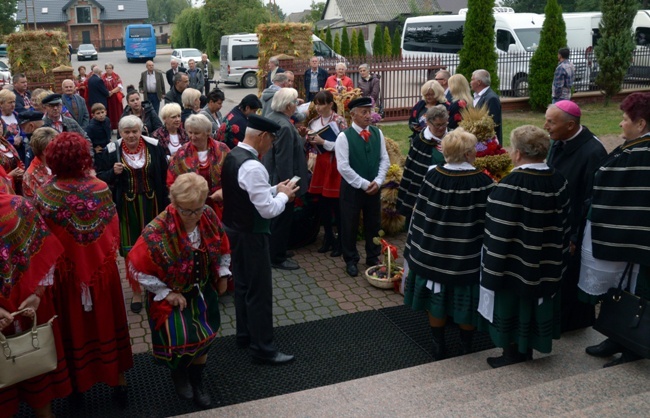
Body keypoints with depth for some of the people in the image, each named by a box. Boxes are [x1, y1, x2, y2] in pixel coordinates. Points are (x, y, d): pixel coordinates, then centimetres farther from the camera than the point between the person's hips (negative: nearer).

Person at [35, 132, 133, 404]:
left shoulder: (45, 194, -15)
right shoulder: (99, 188, -14)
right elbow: (114, 230, -9)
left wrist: (55, 259, 7)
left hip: (67, 272, 0)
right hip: (101, 268, 0)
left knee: (75, 325, 17)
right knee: (106, 322, 16)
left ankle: (78, 382, 33)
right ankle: (117, 379, 27)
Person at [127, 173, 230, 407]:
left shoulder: (209, 217, -16)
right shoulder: (157, 232, -30)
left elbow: (222, 246, 5)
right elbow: (136, 267, -21)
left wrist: (223, 274, 3)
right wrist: (166, 292, -17)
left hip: (203, 290, 4)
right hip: (172, 295, -4)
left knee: (205, 337, 12)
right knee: (181, 340, -12)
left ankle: (196, 379, 41)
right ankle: (178, 373, 25)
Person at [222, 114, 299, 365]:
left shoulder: (233, 156, 5)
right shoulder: (252, 167, -26)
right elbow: (268, 210, -25)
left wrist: (275, 189, 7)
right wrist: (284, 195, -8)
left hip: (234, 229, 10)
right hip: (250, 235, -10)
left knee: (242, 285, 20)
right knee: (259, 291, 0)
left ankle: (245, 335, 34)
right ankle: (263, 349, 10)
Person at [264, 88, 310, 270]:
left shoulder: (271, 118, 4)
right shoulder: (285, 126, -26)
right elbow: (284, 160, -26)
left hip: (272, 178, 10)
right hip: (283, 180, -10)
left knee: (276, 218, 22)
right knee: (282, 219, 4)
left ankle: (274, 251, 37)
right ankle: (278, 258, 17)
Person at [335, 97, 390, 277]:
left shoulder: (377, 133, 2)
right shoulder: (344, 137, -13)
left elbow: (384, 159, 4)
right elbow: (343, 167, -17)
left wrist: (377, 181, -9)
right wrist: (364, 184, -16)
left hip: (374, 188, 4)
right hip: (352, 188, -4)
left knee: (373, 224, 15)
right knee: (350, 226, 7)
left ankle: (373, 258, 32)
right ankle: (351, 261, 23)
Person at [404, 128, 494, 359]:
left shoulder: (432, 176, -10)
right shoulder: (482, 182, -17)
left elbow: (420, 213, -4)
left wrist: (417, 247, 8)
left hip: (433, 253, 2)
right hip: (467, 256, -2)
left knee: (436, 300, 17)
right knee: (465, 301, 16)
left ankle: (439, 347, 29)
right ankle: (466, 348, 30)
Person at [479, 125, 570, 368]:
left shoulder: (511, 185, -25)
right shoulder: (558, 180, -4)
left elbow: (499, 233, -22)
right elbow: (564, 223, 6)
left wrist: (494, 267, -13)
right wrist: (558, 255, 17)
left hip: (514, 262, -6)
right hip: (547, 261, 7)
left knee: (511, 303, 12)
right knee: (534, 301, 20)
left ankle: (512, 352, 24)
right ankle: (527, 348, 34)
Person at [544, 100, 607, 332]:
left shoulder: (593, 152, -27)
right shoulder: (558, 142, -5)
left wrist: (576, 237, -15)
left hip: (574, 230, -7)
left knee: (570, 277, 12)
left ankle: (571, 320, 36)